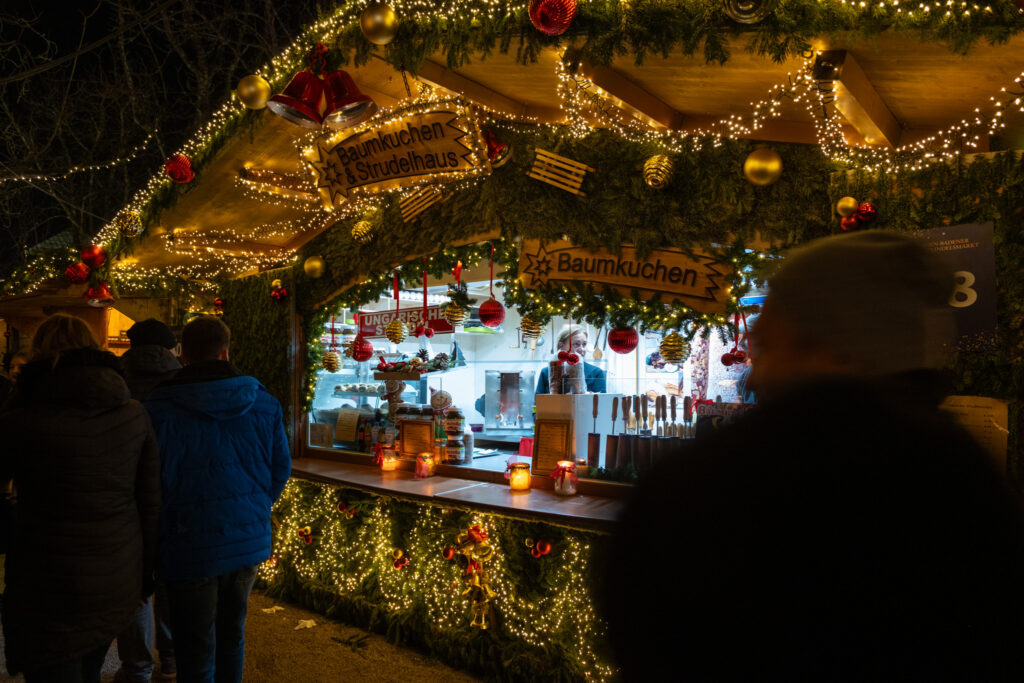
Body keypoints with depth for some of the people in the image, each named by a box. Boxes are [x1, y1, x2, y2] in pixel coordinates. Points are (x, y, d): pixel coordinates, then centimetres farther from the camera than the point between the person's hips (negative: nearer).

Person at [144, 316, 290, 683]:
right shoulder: (263, 402, -2)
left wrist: (158, 538, 2)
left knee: (196, 652, 12)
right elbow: (281, 467, 4)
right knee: (231, 634, 23)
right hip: (250, 542, 4)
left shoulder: (160, 408, -15)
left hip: (191, 547, -4)